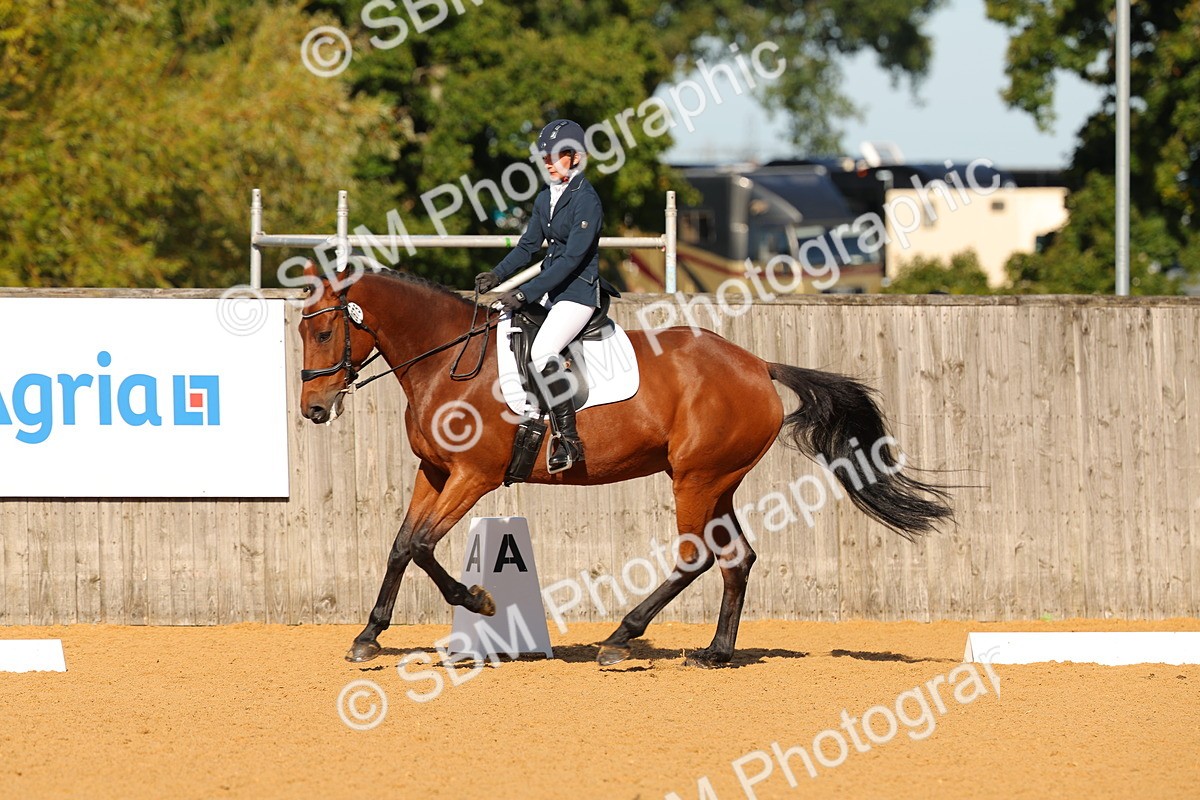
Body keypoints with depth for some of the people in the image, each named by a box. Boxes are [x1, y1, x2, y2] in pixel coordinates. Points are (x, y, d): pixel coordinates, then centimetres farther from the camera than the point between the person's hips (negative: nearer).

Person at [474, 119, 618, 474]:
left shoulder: (586, 200, -15)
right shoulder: (545, 198, 12)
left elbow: (572, 258, -21)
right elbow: (529, 246, 16)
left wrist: (526, 293, -25)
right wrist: (497, 275, -1)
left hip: (578, 291, -10)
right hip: (548, 288, 10)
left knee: (542, 352, -27)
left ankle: (568, 440, -25)